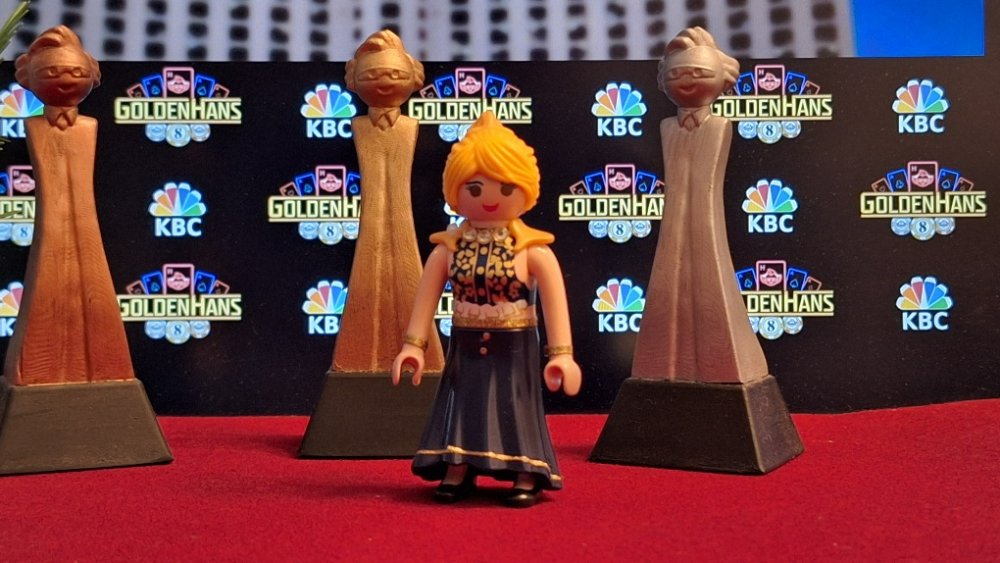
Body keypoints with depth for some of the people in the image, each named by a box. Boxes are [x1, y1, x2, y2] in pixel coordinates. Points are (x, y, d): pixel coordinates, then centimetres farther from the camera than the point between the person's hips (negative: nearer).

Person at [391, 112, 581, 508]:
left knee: (514, 407, 4)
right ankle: (456, 473, 21)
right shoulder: (448, 248, -4)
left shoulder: (532, 249, -12)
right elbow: (427, 295, 1)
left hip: (513, 349, -3)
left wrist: (561, 354, -15)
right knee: (463, 405, 10)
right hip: (466, 347, 3)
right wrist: (413, 345, -1)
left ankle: (525, 477, 11)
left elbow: (554, 300, -12)